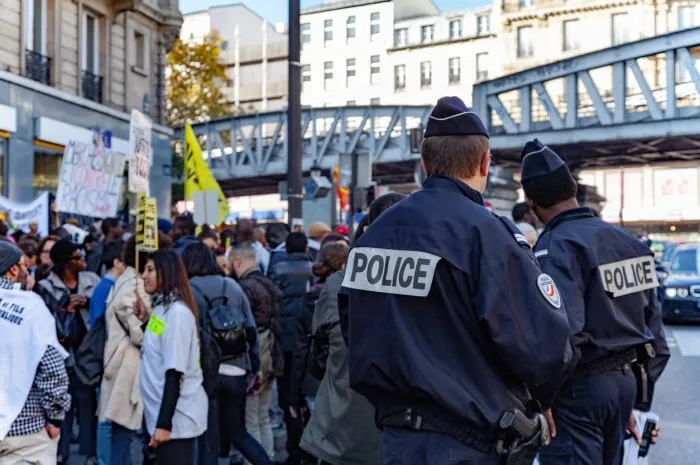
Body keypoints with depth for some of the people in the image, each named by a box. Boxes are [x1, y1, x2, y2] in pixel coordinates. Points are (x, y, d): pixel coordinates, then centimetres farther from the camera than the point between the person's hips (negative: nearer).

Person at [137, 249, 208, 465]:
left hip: (176, 416, -9)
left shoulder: (176, 312, -15)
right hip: (167, 413, 9)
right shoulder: (162, 307, 12)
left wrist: (164, 422, -21)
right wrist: (145, 320, 10)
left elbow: (175, 372, -20)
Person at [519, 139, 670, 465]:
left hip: (578, 387, -8)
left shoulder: (557, 246, -16)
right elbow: (652, 323, 12)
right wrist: (640, 397, 20)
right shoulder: (630, 242, 8)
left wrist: (538, 401, -16)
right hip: (626, 379, 8)